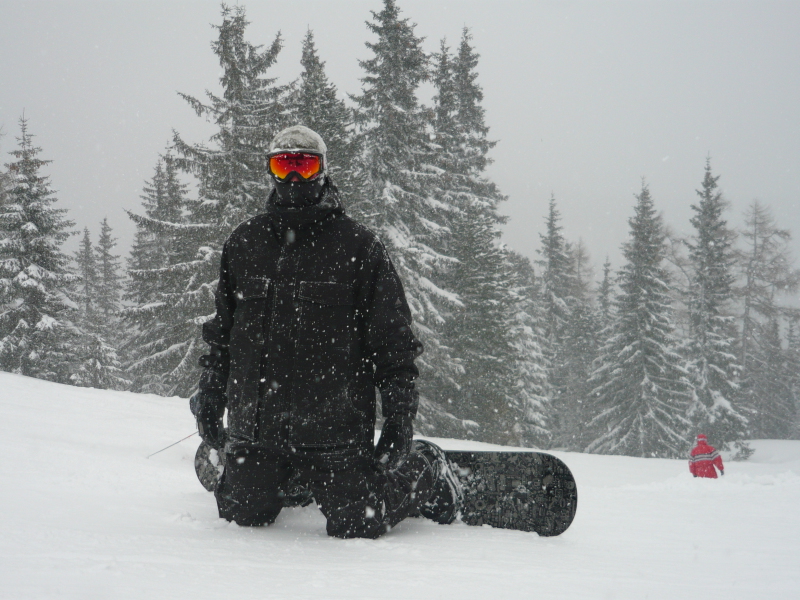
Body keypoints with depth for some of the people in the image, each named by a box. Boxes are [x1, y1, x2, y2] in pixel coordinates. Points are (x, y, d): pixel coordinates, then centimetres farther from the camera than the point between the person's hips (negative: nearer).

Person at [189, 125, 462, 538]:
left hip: (335, 432, -4)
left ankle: (425, 475, 26)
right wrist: (210, 396, 16)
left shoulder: (357, 247, -2)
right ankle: (289, 478, 40)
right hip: (254, 429, 4)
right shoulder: (244, 244, 10)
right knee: (244, 516, 9)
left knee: (354, 528, -2)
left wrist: (400, 417, -5)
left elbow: (394, 341, -1)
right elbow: (222, 330, 20)